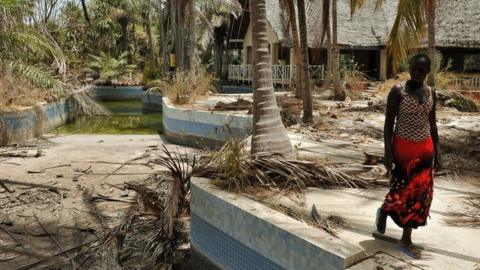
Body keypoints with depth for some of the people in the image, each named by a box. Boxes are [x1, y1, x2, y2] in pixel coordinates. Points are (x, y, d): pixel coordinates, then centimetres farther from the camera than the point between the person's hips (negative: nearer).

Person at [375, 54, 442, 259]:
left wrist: (437, 153, 9)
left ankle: (406, 240, 20)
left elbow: (432, 124, 12)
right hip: (403, 147, -5)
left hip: (424, 149, 5)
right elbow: (389, 123, -11)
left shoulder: (431, 93, 5)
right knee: (403, 189, 0)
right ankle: (383, 212, 35)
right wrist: (388, 154, -15)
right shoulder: (398, 91, -11)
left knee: (420, 192, 7)